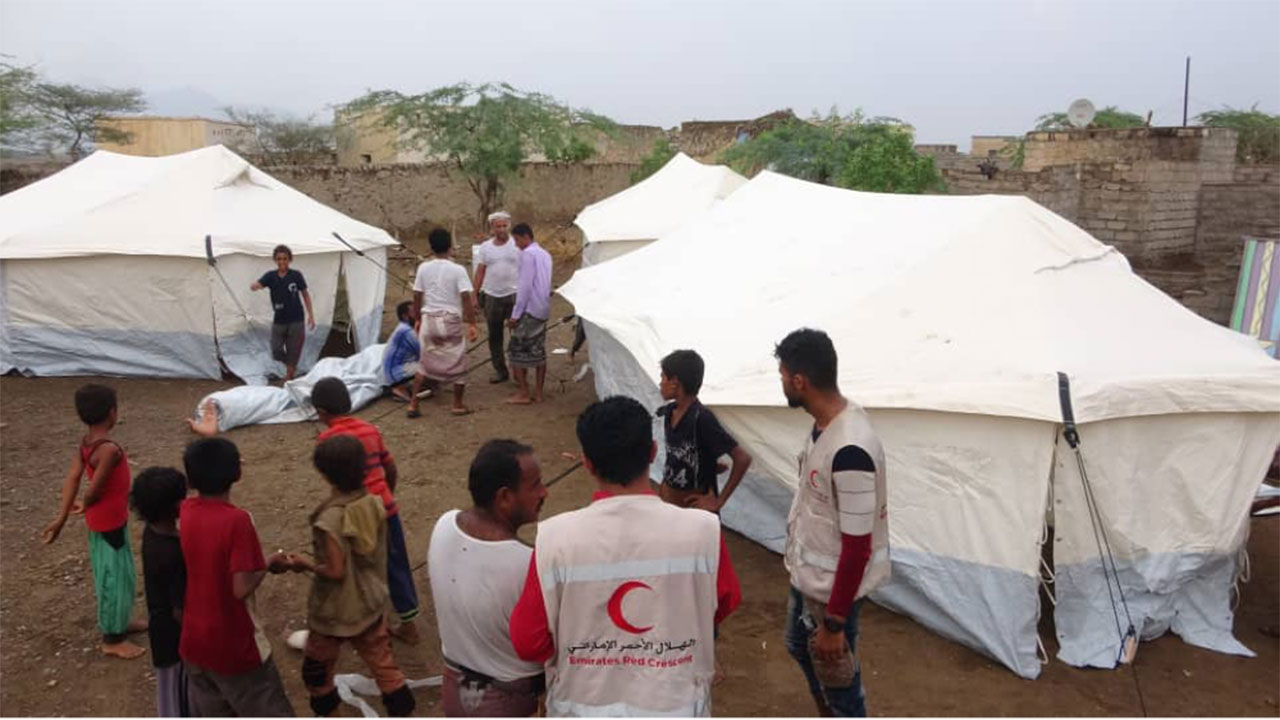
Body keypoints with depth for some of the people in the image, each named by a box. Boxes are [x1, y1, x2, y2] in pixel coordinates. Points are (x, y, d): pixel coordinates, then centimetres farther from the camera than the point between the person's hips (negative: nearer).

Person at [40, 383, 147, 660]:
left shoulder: (85, 442, -1)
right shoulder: (109, 449, -28)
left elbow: (72, 478, -5)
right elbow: (94, 489, -23)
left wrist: (62, 516, -8)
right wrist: (84, 506, -1)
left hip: (100, 520, 9)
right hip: (111, 521, -9)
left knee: (110, 573, 22)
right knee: (115, 575, 3)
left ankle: (118, 623, 38)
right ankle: (112, 639, 14)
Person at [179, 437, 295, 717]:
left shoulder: (186, 512, -4)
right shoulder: (237, 520, -24)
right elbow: (241, 589, -28)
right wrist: (269, 563, -8)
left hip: (194, 642, 7)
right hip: (235, 646, -6)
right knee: (270, 713, 9)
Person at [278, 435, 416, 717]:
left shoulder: (330, 519, -28)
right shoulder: (375, 503, -9)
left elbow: (335, 571, -24)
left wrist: (305, 565, -9)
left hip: (336, 611, -6)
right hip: (371, 602, 6)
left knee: (316, 668, 21)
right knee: (383, 664, 18)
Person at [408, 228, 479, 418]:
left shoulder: (423, 268, 0)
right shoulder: (457, 270, -9)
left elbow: (417, 297, 4)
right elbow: (466, 299, -14)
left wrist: (418, 319, 17)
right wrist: (472, 324, -9)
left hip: (429, 319, 4)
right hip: (451, 321, -4)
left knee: (425, 363, 16)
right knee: (458, 364, 12)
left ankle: (413, 404, 12)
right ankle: (457, 405, 18)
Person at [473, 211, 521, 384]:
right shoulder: (485, 247, 6)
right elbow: (480, 272, 8)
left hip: (514, 295, -3)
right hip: (491, 296, 3)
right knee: (494, 336, 9)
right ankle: (500, 370, 19)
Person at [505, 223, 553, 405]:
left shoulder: (528, 254, -11)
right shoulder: (545, 254, 15)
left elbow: (525, 286, -17)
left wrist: (515, 314, -15)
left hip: (529, 309, -8)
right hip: (543, 310, 8)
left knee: (518, 350, 0)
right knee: (539, 351, 10)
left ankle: (523, 393, 1)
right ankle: (538, 393, 13)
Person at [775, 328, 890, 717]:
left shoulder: (849, 450, -34)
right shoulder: (826, 420, -4)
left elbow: (858, 546, -29)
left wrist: (834, 622, -21)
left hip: (833, 584, -10)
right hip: (806, 572, 10)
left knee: (837, 676, 10)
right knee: (800, 648, 29)